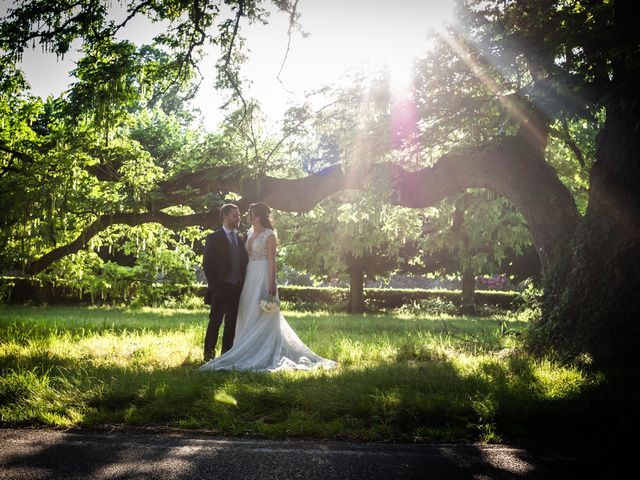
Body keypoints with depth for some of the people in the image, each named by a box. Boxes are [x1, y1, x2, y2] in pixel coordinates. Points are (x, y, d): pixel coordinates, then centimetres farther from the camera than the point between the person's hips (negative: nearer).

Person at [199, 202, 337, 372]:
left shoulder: (269, 235, -6)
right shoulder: (249, 234, 14)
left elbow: (272, 260, -11)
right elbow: (245, 257, 13)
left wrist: (272, 283, -18)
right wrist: (242, 280, 9)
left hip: (263, 277, -7)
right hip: (249, 277, 7)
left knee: (262, 316, -5)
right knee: (248, 316, 8)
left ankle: (264, 355, 0)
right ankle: (250, 353, 15)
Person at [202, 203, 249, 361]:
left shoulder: (240, 239, 15)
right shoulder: (214, 238, -3)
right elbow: (207, 264, -6)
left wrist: (242, 283, 7)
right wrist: (214, 286, -11)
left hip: (237, 288, 5)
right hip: (220, 288, -5)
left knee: (232, 323, 7)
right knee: (215, 321, -4)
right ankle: (209, 353, 5)